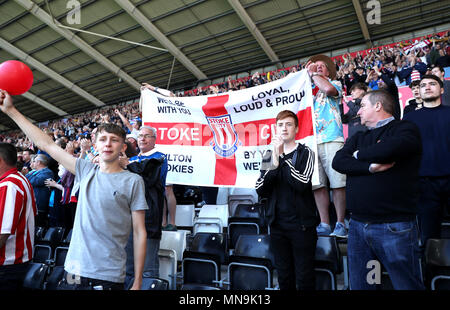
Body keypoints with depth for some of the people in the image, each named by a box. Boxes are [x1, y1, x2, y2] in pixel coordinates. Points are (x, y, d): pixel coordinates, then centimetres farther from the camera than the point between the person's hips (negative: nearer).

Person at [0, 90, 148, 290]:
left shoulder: (133, 181, -7)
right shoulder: (86, 171, 5)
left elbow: (139, 232, -7)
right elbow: (46, 144, 10)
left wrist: (137, 282, -8)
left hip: (109, 277, -4)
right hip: (73, 270, 4)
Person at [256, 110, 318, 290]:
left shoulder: (305, 153, 0)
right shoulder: (269, 155, 10)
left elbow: (302, 184, -18)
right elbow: (260, 190, -2)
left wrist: (282, 158, -18)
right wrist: (273, 165, -17)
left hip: (301, 224, -3)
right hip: (277, 225, 3)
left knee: (304, 279, 4)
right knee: (284, 278, 14)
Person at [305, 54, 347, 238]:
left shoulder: (334, 83, 15)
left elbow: (328, 89, -10)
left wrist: (313, 73, 2)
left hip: (331, 140, -4)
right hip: (312, 141, 4)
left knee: (337, 183, -7)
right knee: (317, 184, 0)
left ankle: (340, 224, 3)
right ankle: (324, 225, 7)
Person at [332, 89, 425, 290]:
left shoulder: (405, 129, -1)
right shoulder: (359, 137, 17)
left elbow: (387, 150, -23)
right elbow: (338, 162, 0)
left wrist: (359, 155, -3)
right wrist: (370, 167, -16)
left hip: (393, 227, -5)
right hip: (357, 225, 6)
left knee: (407, 284, 6)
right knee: (359, 285, 15)